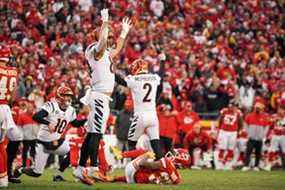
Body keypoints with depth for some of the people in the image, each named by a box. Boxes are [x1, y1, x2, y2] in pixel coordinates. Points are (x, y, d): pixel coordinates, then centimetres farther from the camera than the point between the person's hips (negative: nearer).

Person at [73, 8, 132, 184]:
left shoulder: (106, 55, 20)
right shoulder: (97, 53, -7)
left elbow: (117, 50, 39)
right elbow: (103, 40, -27)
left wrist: (125, 32, 41)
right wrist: (105, 22, -19)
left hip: (102, 98, 10)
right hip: (100, 97, -10)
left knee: (91, 135, 9)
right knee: (96, 134, -14)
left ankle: (80, 169, 11)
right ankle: (94, 168, -19)